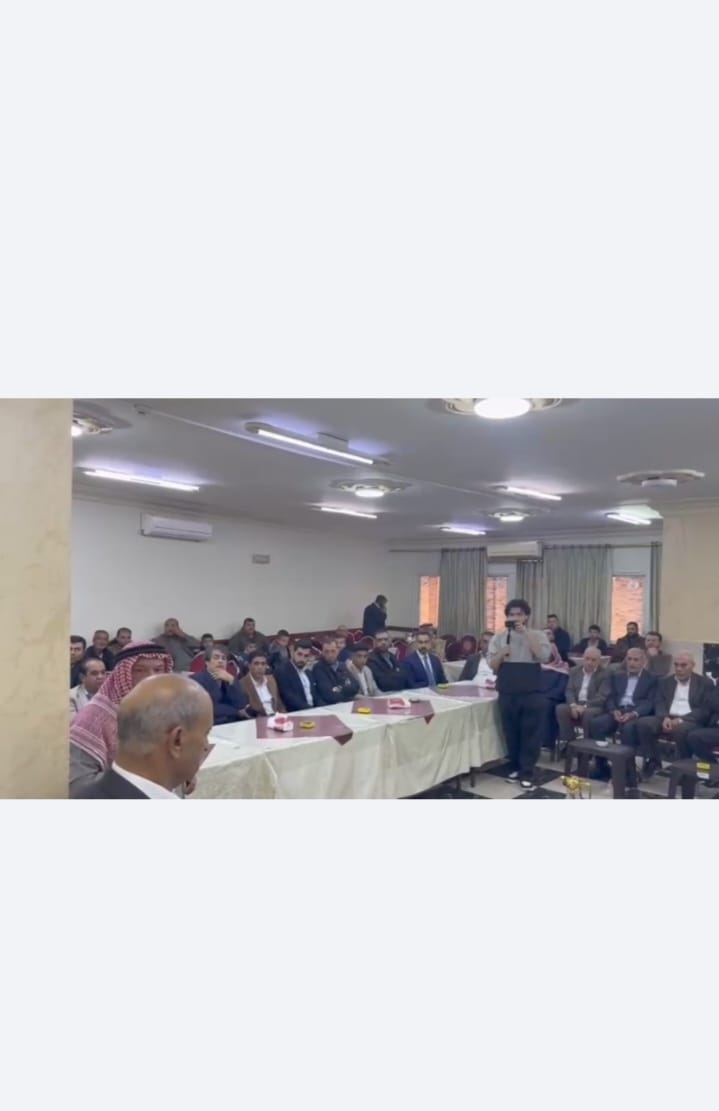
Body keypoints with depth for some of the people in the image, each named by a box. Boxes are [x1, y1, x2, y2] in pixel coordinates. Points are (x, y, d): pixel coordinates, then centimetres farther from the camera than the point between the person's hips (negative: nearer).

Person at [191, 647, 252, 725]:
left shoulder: (231, 679, 14)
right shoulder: (196, 679, 0)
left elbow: (242, 705, 0)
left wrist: (231, 681, -10)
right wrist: (237, 712, -2)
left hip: (233, 723, 4)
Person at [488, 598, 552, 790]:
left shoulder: (537, 635, 2)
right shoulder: (499, 637, 6)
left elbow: (545, 657, -15)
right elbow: (492, 665, 6)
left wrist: (526, 633, -16)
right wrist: (502, 653, -14)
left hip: (532, 692, -2)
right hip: (507, 692, 2)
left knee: (531, 733, 0)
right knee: (511, 732, 10)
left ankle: (527, 773, 8)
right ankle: (514, 767, 26)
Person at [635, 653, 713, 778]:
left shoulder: (705, 683, 8)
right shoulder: (665, 681, 19)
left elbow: (706, 709, -3)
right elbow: (659, 703, 9)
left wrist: (681, 719, -17)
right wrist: (665, 717, -15)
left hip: (691, 721, -4)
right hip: (667, 719, 4)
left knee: (682, 729, -39)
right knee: (644, 723, -25)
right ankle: (653, 761, -9)